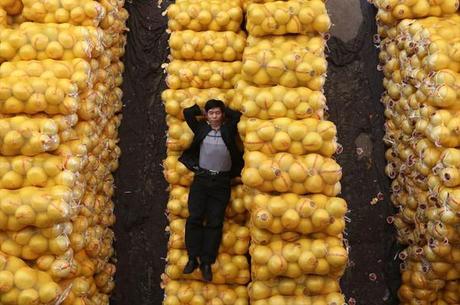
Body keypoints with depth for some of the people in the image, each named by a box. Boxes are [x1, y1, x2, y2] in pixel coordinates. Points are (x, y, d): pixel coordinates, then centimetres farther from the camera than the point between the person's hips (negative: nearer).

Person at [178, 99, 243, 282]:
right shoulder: (201, 128, 9)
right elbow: (187, 112, 9)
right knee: (195, 217, -7)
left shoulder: (229, 130, 7)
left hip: (222, 181, 0)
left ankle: (206, 262, 6)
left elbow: (239, 115, 0)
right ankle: (193, 258, 4)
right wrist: (202, 111, 17)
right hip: (201, 178, 1)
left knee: (214, 222, -1)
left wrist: (225, 111, 11)